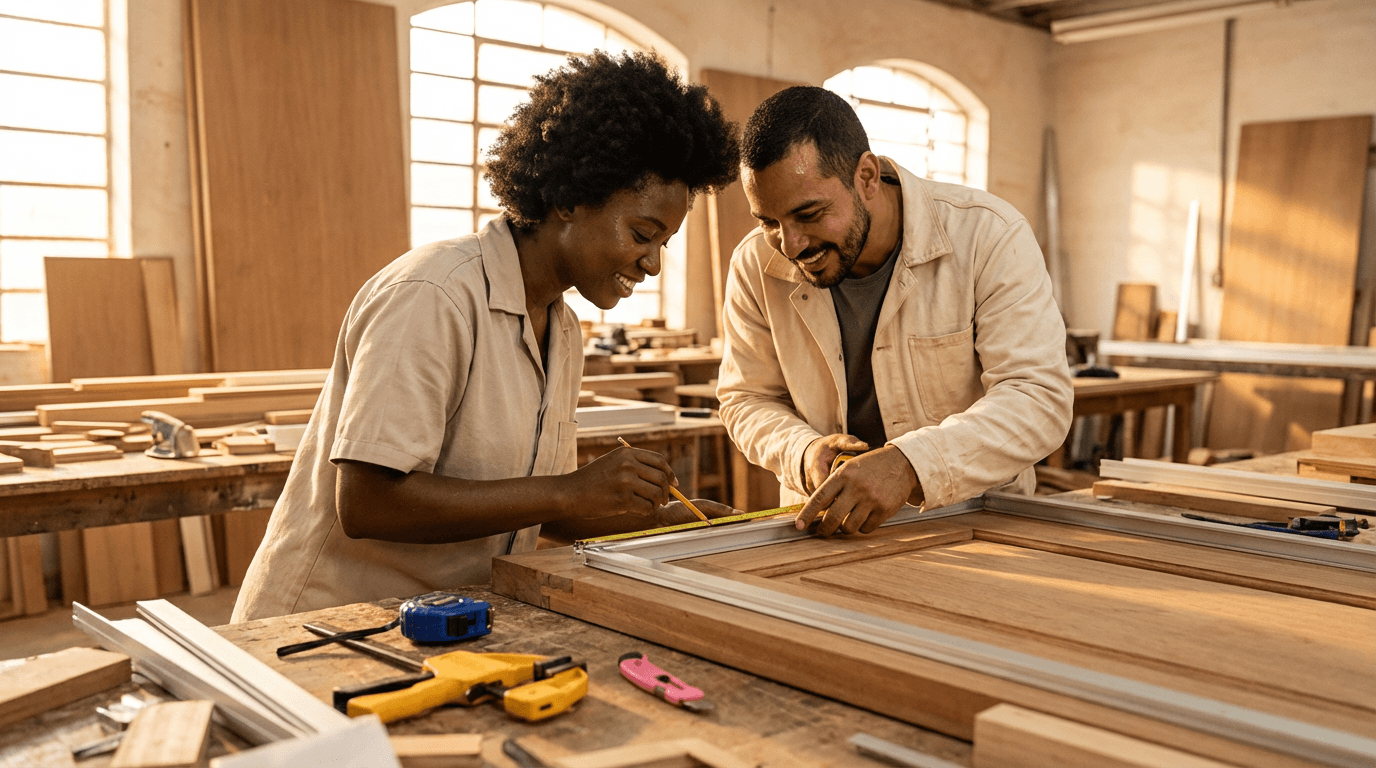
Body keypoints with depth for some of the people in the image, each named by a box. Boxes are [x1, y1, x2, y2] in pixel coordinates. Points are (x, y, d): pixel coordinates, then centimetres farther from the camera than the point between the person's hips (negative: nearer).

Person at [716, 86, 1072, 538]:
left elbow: (1039, 398, -20)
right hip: (825, 526, 2)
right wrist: (803, 451, -18)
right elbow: (748, 398, 4)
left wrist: (910, 464, -35)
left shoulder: (988, 236, -15)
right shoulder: (756, 267, -7)